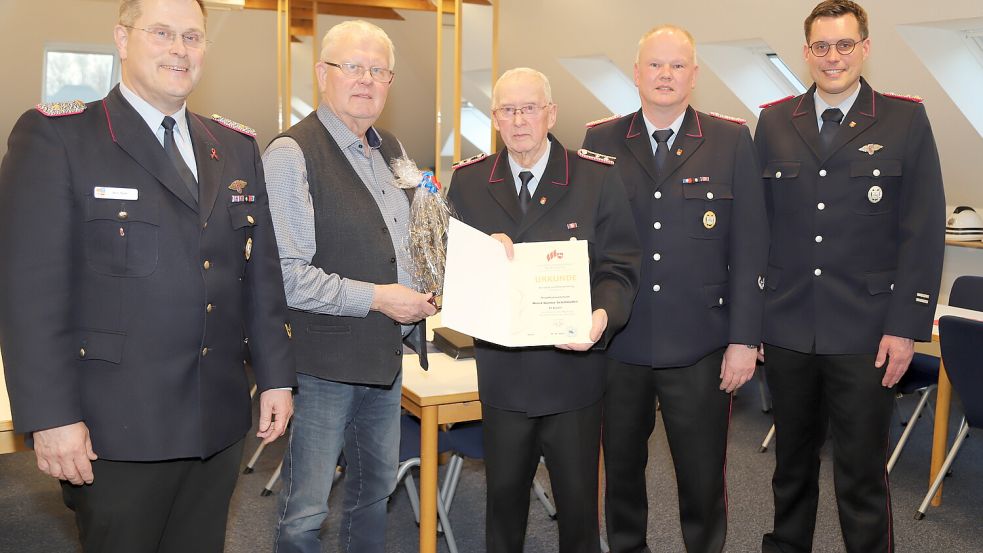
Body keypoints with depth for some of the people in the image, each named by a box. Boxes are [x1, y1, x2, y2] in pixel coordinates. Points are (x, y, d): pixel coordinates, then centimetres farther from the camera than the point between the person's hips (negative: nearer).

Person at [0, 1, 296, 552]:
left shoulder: (237, 147, 10)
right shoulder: (56, 136, -7)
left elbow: (262, 274, 10)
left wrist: (276, 376, 7)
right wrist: (51, 416, -15)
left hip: (219, 424, 5)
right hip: (117, 431, -4)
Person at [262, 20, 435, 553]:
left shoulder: (392, 150, 10)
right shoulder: (292, 153, -15)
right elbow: (285, 275, -21)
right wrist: (376, 298, -20)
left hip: (387, 353, 8)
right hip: (324, 362, -7)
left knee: (376, 490, 22)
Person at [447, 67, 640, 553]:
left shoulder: (599, 178, -4)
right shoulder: (468, 181, 3)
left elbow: (619, 268, -6)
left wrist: (603, 315, -26)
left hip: (574, 366, -2)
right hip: (501, 373, 2)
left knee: (578, 501, 14)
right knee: (504, 494, 19)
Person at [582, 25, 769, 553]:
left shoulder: (731, 140, 2)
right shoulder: (600, 140, 5)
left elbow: (748, 247, -1)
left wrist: (744, 338, -5)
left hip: (699, 346, -1)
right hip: (616, 344, 2)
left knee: (703, 478, 9)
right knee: (621, 469, 16)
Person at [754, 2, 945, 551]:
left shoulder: (905, 120, -1)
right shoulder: (774, 122, 6)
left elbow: (925, 232, -3)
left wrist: (906, 326, -8)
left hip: (865, 334, -2)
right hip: (787, 327, 2)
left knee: (862, 471, 6)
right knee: (792, 460, 17)